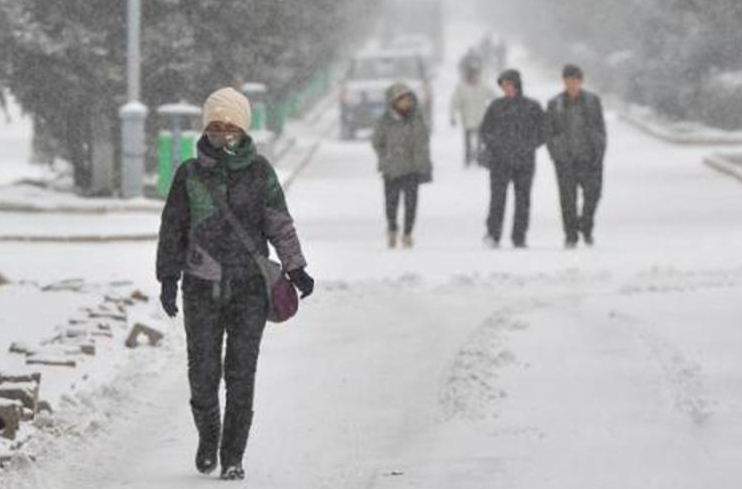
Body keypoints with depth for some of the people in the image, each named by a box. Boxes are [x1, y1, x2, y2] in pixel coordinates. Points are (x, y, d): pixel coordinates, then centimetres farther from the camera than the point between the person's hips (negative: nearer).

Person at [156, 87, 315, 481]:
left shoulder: (259, 171, 2)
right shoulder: (190, 174, 3)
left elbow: (280, 223, 3)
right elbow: (173, 228, 9)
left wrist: (295, 268, -4)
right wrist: (168, 278, 7)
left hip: (250, 286, 0)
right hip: (202, 286, 0)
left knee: (241, 374, -2)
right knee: (203, 372, -1)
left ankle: (233, 456, 7)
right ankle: (208, 436, 26)